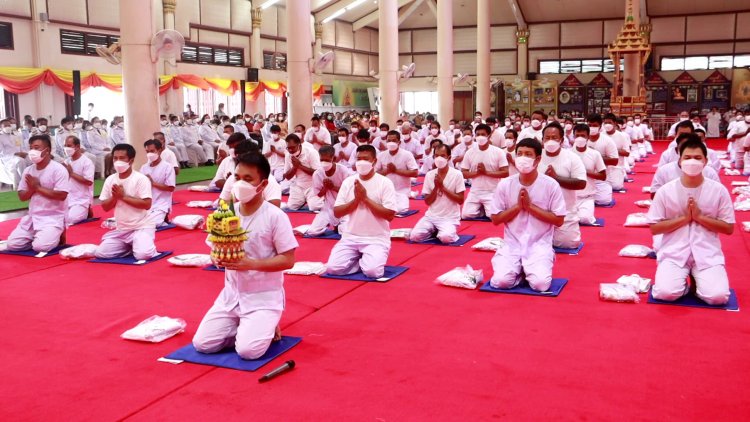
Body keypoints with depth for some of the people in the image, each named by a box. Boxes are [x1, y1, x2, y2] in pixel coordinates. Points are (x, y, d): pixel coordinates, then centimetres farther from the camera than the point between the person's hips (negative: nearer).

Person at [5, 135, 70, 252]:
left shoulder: (58, 169, -12)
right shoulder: (28, 170, 8)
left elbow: (61, 195, -21)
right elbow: (22, 197, 11)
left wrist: (38, 187, -15)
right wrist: (32, 188, -11)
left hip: (53, 218, -6)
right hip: (32, 217, 7)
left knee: (40, 246, -24)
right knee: (12, 244, -4)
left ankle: (57, 237, 6)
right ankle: (37, 237, 18)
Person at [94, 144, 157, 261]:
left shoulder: (141, 179, -13)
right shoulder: (110, 180, 3)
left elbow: (147, 205, -20)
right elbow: (105, 207, 6)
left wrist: (123, 196, -20)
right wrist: (115, 196, -14)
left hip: (142, 227, -6)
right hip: (121, 229, 6)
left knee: (143, 254, -29)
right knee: (101, 253, -6)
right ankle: (129, 246, 15)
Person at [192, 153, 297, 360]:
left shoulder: (275, 216, -15)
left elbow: (288, 260, -15)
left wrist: (251, 263, -25)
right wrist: (218, 258, -15)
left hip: (264, 296, -5)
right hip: (232, 293, 5)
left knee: (248, 350, -22)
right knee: (202, 344, -5)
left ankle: (266, 327, 10)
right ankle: (245, 328, 17)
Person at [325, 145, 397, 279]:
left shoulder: (385, 183, -6)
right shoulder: (348, 182, 4)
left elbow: (389, 215, -13)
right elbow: (337, 213, 2)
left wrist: (365, 198, -16)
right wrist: (356, 199, -13)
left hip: (376, 238, -3)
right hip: (350, 237, 3)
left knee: (372, 271, -27)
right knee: (332, 268, -17)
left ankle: (368, 259, 8)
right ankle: (359, 259, 11)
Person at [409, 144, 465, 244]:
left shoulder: (457, 175, -7)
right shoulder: (429, 175, 3)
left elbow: (460, 200, -9)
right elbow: (427, 201, 2)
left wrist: (442, 187, -15)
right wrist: (436, 187, -14)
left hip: (450, 217, -4)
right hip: (431, 216, 4)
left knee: (445, 237, -33)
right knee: (414, 236, -18)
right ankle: (433, 231, 8)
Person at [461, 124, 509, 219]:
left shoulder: (498, 152, -7)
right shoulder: (469, 153, 0)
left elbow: (505, 173, -10)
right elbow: (463, 174, 1)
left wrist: (486, 172, -18)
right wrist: (477, 172, -17)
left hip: (492, 193, -3)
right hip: (474, 192, 3)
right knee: (466, 215, -10)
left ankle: (486, 209, 16)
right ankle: (481, 210, 20)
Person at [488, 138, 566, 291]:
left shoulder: (550, 185, -6)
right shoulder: (504, 185, -1)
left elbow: (558, 220, -5)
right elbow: (495, 220, 3)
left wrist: (530, 206, -14)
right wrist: (518, 206, -13)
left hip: (539, 244, -1)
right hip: (512, 244, 1)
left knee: (540, 283, -24)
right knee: (501, 281, -21)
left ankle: (529, 269, 10)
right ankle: (520, 270, 11)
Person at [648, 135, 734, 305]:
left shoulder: (718, 190, -1)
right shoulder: (666, 190, -2)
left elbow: (729, 228, 2)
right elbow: (654, 228, -1)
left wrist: (700, 217, -11)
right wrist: (684, 218, -13)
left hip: (707, 253, 1)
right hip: (674, 252, -1)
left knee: (718, 296, -21)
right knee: (665, 292, -25)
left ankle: (698, 279, 11)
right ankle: (682, 279, 9)